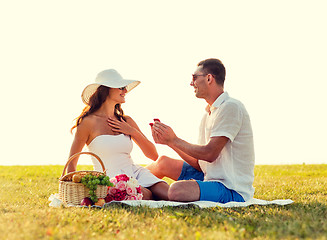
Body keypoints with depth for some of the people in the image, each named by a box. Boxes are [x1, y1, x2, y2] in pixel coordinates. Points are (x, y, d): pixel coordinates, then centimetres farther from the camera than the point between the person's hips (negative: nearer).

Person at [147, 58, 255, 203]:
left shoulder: (231, 107, -14)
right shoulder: (209, 113, 16)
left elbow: (210, 154, -20)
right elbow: (199, 163, 11)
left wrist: (174, 140, -10)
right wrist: (168, 141, 2)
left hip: (233, 191, -9)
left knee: (177, 190, -30)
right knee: (163, 163, 12)